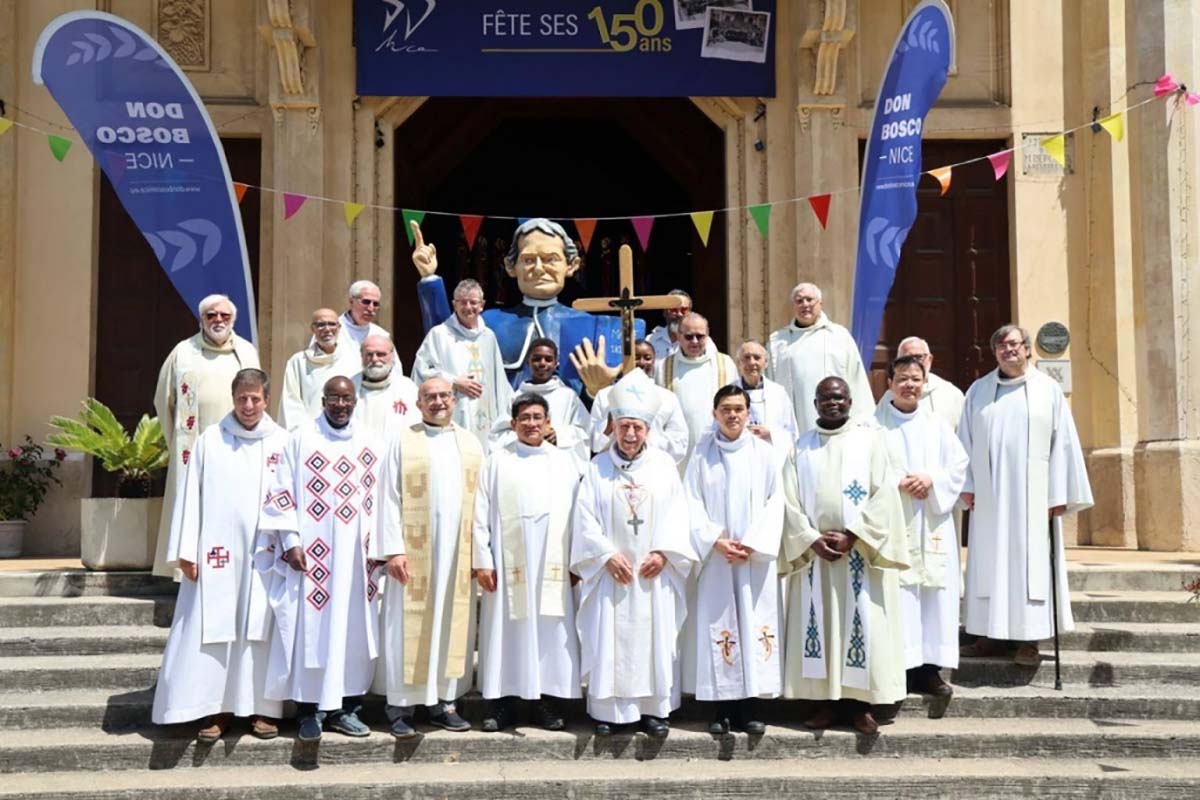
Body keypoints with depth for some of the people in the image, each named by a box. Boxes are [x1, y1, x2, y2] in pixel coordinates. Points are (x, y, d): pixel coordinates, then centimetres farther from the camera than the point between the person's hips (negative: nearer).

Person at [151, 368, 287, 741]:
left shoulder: (283, 443, 5)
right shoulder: (210, 440, 4)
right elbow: (191, 496, 2)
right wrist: (186, 551, -4)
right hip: (218, 554, 0)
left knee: (261, 632, 3)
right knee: (214, 630, 0)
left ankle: (263, 708, 11)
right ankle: (217, 709, 8)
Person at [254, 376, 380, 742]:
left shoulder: (368, 445, 10)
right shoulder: (301, 440, 0)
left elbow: (376, 499, 11)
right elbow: (282, 495, -2)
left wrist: (375, 546, 4)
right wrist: (291, 542, -9)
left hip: (354, 554, 3)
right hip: (311, 554, -3)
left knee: (352, 630, 5)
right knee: (309, 629, -3)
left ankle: (345, 707, 13)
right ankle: (309, 710, 5)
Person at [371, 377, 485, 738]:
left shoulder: (470, 443, 13)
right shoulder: (401, 440, 3)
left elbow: (482, 500, 9)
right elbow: (390, 498, -3)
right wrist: (393, 549, -11)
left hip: (459, 552, 3)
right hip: (413, 551, -3)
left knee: (453, 624, 6)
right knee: (409, 626, -1)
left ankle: (444, 700, 15)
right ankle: (400, 706, 6)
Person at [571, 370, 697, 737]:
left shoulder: (664, 465, 4)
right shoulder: (598, 468, 2)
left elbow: (677, 514, 1)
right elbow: (585, 518, -3)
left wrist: (663, 553, -10)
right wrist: (608, 556, -12)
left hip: (654, 574, 1)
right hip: (610, 572, -1)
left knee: (654, 636, 5)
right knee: (608, 638, 1)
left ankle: (655, 708, 14)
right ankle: (607, 709, 9)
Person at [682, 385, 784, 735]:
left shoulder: (765, 453, 4)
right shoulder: (701, 454, 4)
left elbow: (775, 501, 1)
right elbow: (692, 502, 1)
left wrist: (752, 543, -9)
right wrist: (716, 541, -11)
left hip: (756, 558, 0)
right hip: (714, 558, 0)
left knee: (755, 624, 0)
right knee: (716, 627, 0)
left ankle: (751, 705, 8)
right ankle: (721, 708, 6)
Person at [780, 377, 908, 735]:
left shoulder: (870, 437, 4)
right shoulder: (802, 446, 10)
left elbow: (883, 493, -5)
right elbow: (790, 500, 3)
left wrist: (851, 535, -13)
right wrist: (812, 539, -11)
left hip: (861, 552, -2)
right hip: (814, 553, 2)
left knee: (864, 624, -2)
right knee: (818, 623, 2)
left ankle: (860, 702, 5)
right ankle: (824, 700, 8)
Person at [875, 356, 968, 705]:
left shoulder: (938, 425, 13)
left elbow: (959, 463, 8)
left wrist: (932, 480, -9)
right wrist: (898, 483, -15)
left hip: (933, 523, 3)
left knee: (936, 592, 1)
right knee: (897, 595, -7)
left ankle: (929, 668, 7)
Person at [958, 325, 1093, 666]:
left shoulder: (1047, 389, 4)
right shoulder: (979, 391, 10)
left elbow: (1063, 442, 2)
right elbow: (966, 441, 9)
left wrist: (1059, 495, -4)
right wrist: (966, 484, 0)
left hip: (1032, 495, -2)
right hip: (988, 496, 2)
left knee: (1031, 563, -1)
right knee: (988, 564, 3)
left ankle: (1029, 639, 2)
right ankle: (992, 634, 9)